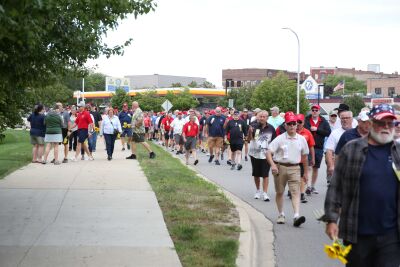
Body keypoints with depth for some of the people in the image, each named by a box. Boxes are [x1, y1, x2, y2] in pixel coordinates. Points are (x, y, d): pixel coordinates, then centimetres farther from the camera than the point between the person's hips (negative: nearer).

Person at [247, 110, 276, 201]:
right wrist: (250, 132, -35)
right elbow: (249, 139, -16)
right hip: (255, 154, 1)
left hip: (266, 155, -1)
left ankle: (265, 193, -1)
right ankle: (258, 190, 31)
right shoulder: (254, 126, -7)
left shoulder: (271, 128, -3)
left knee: (265, 175, -3)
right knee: (256, 174, 14)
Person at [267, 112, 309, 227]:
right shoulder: (280, 139, -4)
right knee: (279, 192, 10)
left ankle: (296, 216, -22)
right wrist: (273, 165, -25)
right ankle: (281, 214, 26)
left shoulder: (301, 139, 5)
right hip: (280, 167, -1)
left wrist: (306, 171, 19)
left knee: (296, 191, -13)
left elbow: (304, 156, 16)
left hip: (294, 168, 1)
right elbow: (269, 152, -9)